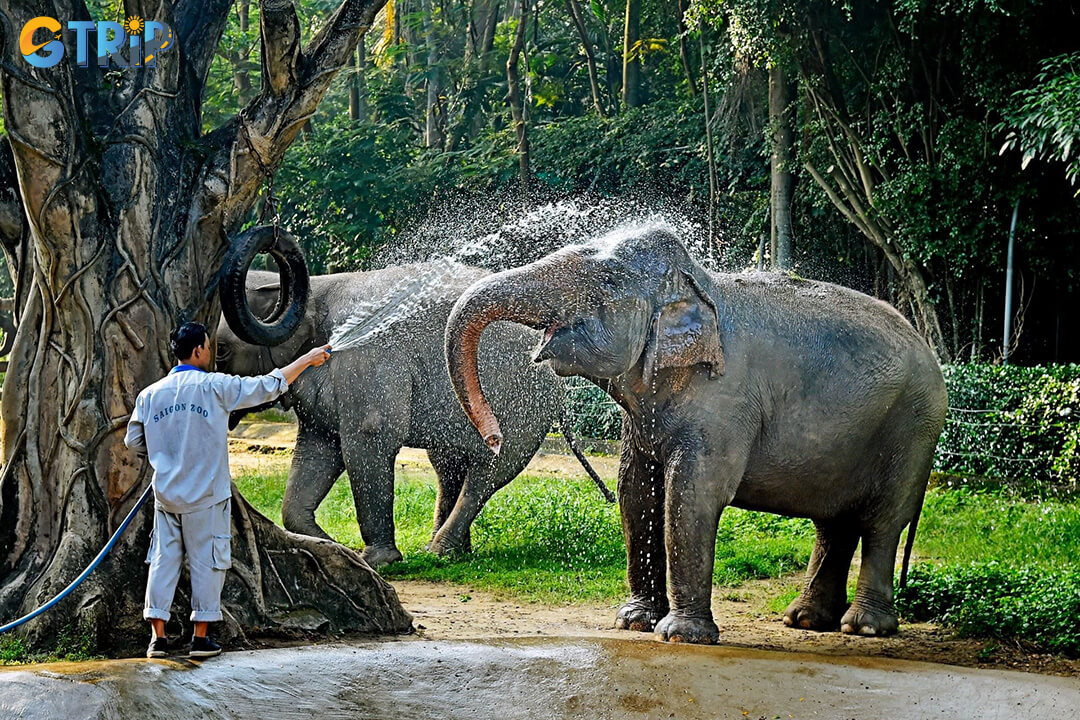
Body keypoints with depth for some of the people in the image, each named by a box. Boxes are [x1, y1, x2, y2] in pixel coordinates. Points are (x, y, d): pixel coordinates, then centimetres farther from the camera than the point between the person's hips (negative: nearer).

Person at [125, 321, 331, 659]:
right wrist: (307, 360, 4)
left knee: (163, 560, 8)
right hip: (205, 496, -4)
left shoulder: (150, 394, 1)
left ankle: (157, 636, 6)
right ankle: (201, 637, 9)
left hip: (166, 494, 4)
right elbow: (267, 387, -6)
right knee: (207, 562, 6)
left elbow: (134, 440, 9)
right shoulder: (214, 387, -10)